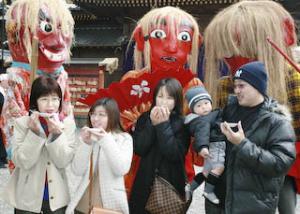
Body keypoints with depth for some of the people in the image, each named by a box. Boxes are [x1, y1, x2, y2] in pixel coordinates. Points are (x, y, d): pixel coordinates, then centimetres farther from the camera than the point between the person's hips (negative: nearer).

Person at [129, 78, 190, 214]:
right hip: (145, 182, 3)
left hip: (171, 182, -2)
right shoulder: (145, 118, 2)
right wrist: (152, 124, -16)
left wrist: (164, 124, -19)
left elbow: (174, 154, -18)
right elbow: (138, 149, -8)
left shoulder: (182, 123, -7)